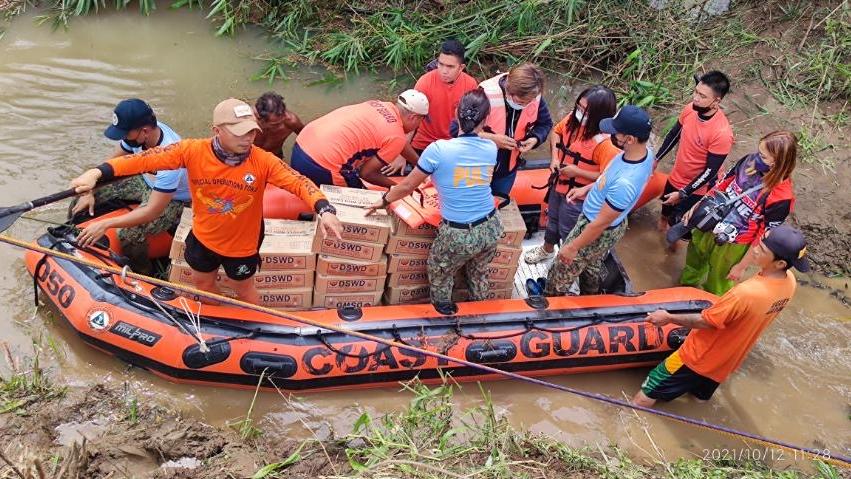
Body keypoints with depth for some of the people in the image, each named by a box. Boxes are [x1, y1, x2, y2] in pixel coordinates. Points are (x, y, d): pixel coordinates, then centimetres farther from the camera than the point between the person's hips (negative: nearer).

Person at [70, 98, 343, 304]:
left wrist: (324, 210, -51)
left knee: (243, 288, 21)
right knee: (202, 281, 28)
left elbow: (298, 182, -32)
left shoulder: (263, 162, -28)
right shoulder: (192, 151, -26)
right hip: (203, 237, 3)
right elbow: (148, 159, -27)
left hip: (242, 244, -3)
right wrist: (98, 173, -34)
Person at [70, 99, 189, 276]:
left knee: (129, 235, -32)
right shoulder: (136, 132, -19)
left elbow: (153, 211, -37)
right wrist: (90, 192, -6)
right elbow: (114, 162, 1)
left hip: (173, 199, -8)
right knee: (82, 202, 0)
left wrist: (105, 225, -39)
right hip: (144, 180, 8)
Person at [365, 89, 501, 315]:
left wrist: (384, 201, 12)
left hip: (459, 235, -5)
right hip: (491, 228, 5)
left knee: (440, 275, 25)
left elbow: (407, 187, -7)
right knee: (479, 271, 32)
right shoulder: (491, 149, -4)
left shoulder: (438, 149, -18)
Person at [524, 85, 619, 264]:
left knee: (568, 232, 16)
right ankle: (547, 250, 57)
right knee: (552, 220, 30)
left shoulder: (606, 142, -33)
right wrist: (554, 157, -7)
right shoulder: (573, 119, -15)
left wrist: (576, 171, -26)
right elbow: (556, 131, 7)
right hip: (559, 185, 7)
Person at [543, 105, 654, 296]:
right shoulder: (645, 151, -16)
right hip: (614, 224, 8)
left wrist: (573, 247, -17)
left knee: (560, 274, 15)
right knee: (592, 267, 33)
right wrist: (587, 188, 7)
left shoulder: (626, 183, -42)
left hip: (598, 233, -8)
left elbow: (600, 223, -29)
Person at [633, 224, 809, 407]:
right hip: (727, 362, 8)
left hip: (699, 358, -8)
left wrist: (669, 318, -11)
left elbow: (705, 321, -24)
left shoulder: (746, 292, -39)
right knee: (700, 398, 31)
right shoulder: (789, 282, -14)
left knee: (645, 397, 4)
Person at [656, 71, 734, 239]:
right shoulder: (690, 109, -17)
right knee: (666, 205, 30)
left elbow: (711, 171, -26)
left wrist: (682, 194, -21)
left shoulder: (722, 133, -36)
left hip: (696, 188, -6)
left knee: (678, 221, 12)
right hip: (676, 178, 6)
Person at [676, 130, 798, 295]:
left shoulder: (781, 197, -33)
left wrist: (741, 267, -13)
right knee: (694, 263, 33)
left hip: (732, 245, -5)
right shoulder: (749, 161, -18)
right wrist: (696, 207, 1)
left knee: (717, 287, 23)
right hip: (709, 226, 5)